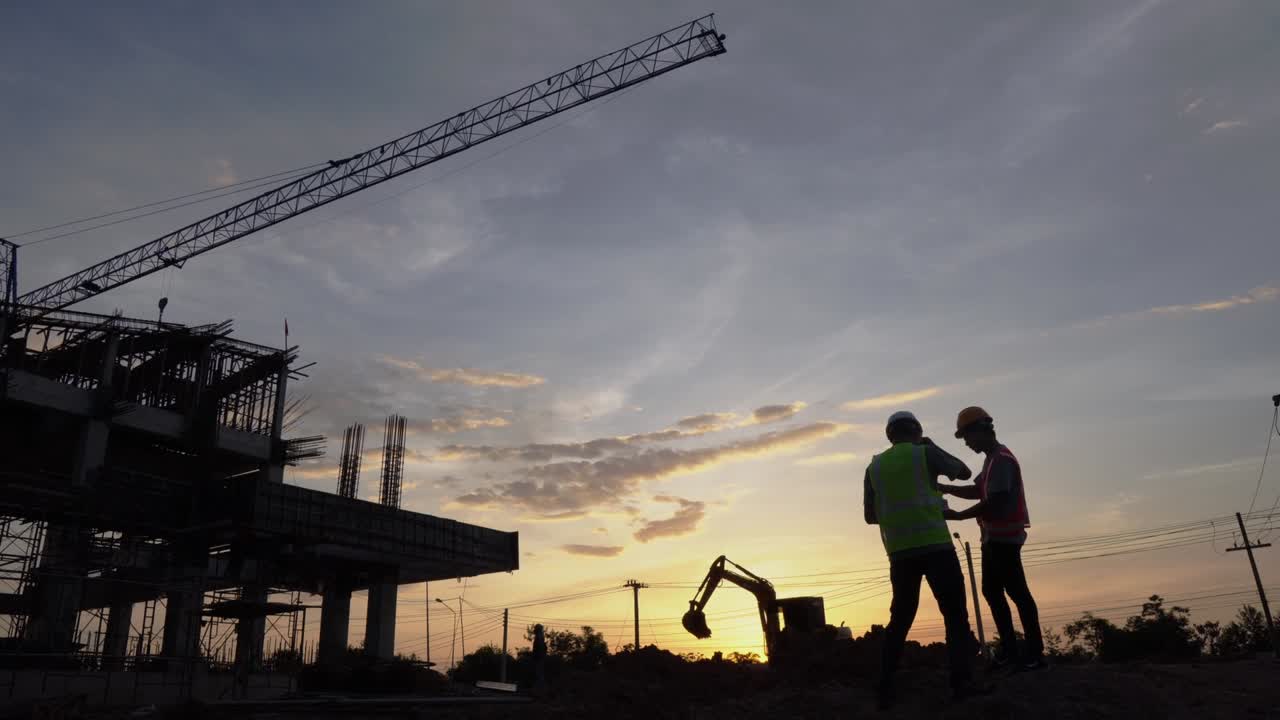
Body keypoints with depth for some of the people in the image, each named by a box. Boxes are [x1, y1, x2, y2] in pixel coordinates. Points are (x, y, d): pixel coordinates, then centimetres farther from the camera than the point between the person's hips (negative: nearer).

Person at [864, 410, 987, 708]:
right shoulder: (925, 453, 2)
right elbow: (963, 472, 14)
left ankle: (886, 689, 7)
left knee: (900, 618, 11)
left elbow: (870, 516, 15)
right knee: (955, 613, 2)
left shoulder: (874, 467, 13)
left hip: (900, 552, 4)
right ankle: (962, 681, -8)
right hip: (935, 546, -4)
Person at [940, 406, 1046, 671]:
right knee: (992, 591, 12)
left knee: (1017, 592, -6)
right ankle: (1009, 649, 18)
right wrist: (947, 488, 5)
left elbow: (996, 502, -23)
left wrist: (958, 515, -18)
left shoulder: (1001, 460, -17)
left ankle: (1035, 653, -1)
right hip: (995, 536, 11)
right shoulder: (993, 459, 16)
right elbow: (978, 491, 19)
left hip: (1004, 537, -11)